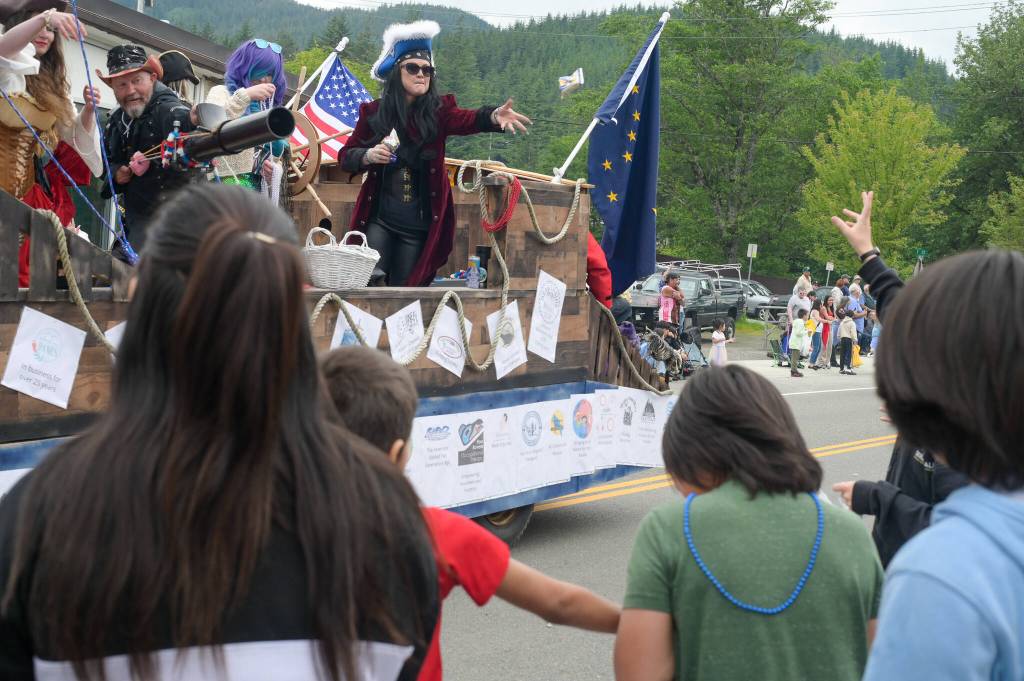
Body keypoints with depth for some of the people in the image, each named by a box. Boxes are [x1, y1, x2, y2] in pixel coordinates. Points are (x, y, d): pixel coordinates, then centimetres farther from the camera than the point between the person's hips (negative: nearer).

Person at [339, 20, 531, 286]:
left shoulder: (437, 111, -3)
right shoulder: (374, 112, -1)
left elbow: (467, 120, -23)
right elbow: (345, 156, 5)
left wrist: (493, 116, -45)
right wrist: (367, 156, -17)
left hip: (419, 225, 0)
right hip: (379, 218, 0)